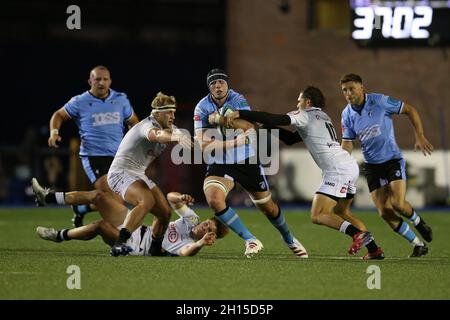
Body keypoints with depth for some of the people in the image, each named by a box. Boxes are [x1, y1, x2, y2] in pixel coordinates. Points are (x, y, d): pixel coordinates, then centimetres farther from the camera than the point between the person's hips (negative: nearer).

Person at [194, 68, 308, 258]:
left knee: (267, 207, 12)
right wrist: (233, 142, -21)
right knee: (214, 200, -29)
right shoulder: (202, 108, -10)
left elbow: (248, 128, -27)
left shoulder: (238, 101, -10)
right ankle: (250, 241, -17)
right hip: (219, 165, 0)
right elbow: (204, 145, -15)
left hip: (247, 162, 0)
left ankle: (289, 239, 42)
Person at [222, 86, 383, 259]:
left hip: (338, 171, -9)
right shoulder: (322, 117, 27)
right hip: (351, 166, 9)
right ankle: (374, 249, 12)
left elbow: (275, 119, -13)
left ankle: (358, 233, -29)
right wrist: (266, 125, 24)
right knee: (339, 212, 22)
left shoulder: (305, 115, 1)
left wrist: (240, 114, -11)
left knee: (317, 216, -11)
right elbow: (290, 138, 31)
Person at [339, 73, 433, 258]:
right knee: (384, 212, -7)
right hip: (371, 165, 4)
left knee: (398, 204, -21)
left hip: (392, 159, -4)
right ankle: (418, 246, 7)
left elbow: (410, 110, -5)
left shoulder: (380, 101, -13)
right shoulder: (347, 114, -1)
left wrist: (420, 137, -12)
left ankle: (418, 222, 15)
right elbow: (347, 144, 5)